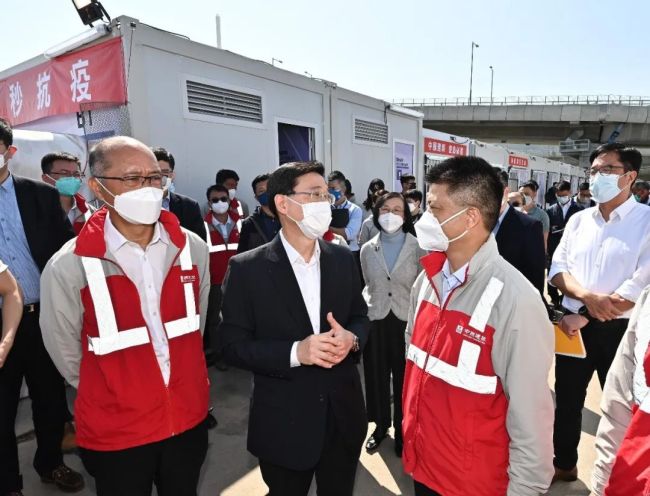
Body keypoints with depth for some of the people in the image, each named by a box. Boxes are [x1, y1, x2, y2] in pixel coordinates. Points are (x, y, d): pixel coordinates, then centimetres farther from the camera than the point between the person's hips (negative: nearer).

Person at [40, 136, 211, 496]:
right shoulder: (68, 267, -16)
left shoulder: (192, 249, -6)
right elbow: (66, 354, -3)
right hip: (114, 434, -2)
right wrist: (114, 397, 8)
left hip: (190, 419, 3)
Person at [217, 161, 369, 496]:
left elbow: (361, 316, 8)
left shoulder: (342, 258, -1)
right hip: (284, 423, -3)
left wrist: (352, 338, -15)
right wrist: (295, 352, -25)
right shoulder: (247, 268, -13)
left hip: (343, 414, 4)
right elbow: (232, 344, -12)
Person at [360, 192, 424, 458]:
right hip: (375, 322, 3)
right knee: (376, 377, 13)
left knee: (404, 379, 11)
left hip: (407, 322, -2)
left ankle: (402, 430, 34)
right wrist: (365, 311, 7)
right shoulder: (367, 249, 3)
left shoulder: (418, 248, -7)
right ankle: (380, 425, 37)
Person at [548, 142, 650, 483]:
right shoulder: (578, 220, 6)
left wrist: (582, 316, -15)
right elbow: (556, 269, 2)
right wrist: (586, 295, -19)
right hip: (573, 326, 4)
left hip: (620, 330, -4)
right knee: (566, 401, 16)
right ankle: (564, 464, 37)